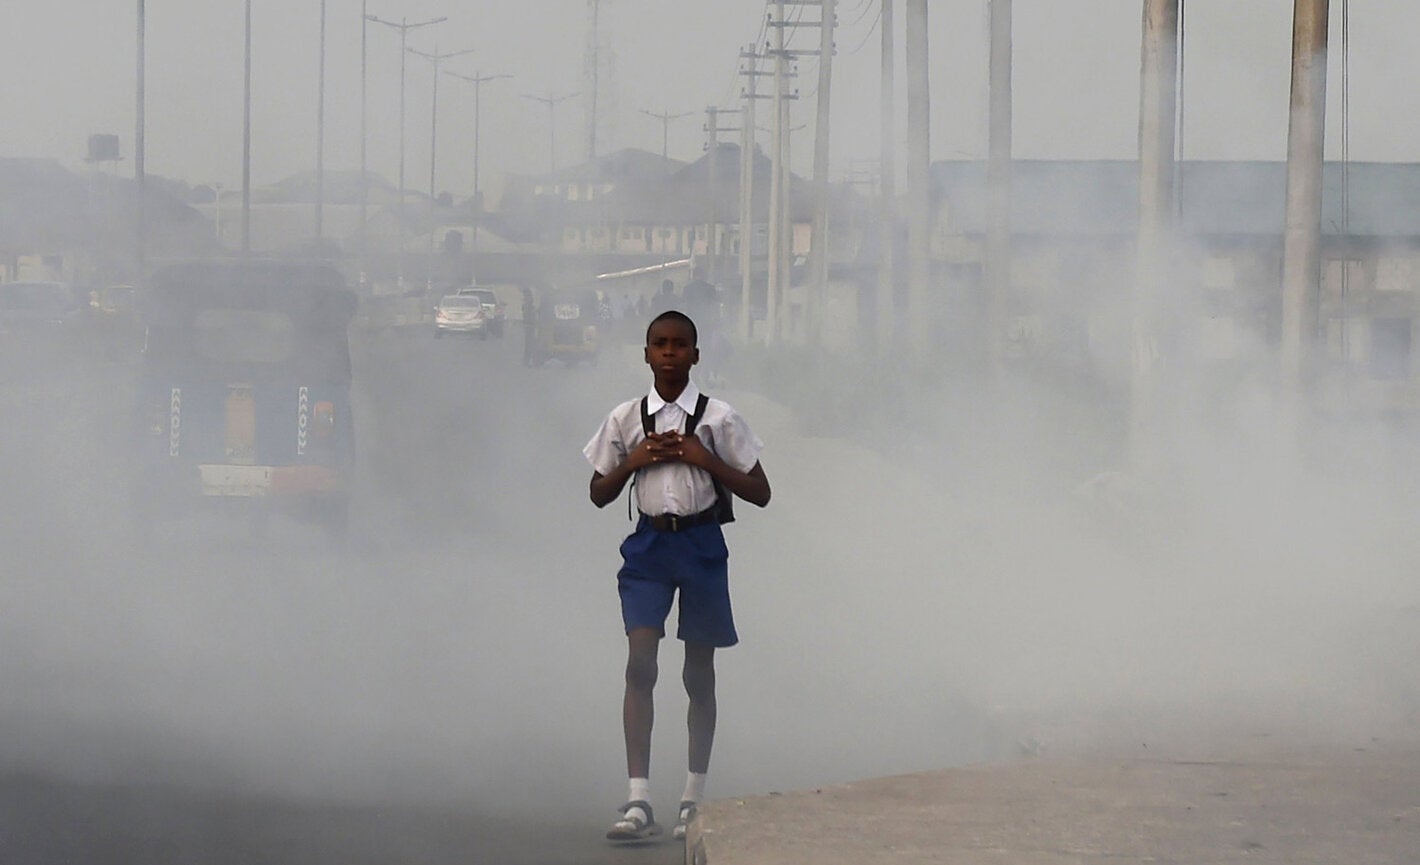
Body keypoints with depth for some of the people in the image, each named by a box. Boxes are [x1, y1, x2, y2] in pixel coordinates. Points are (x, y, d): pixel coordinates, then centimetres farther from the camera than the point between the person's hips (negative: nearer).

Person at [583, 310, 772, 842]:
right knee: (640, 663, -13)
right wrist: (633, 461, -6)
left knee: (700, 674, 7)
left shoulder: (718, 418, -2)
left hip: (701, 543, -1)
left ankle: (694, 798, 19)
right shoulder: (626, 419, 4)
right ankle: (638, 802, -16)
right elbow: (600, 494, 12)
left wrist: (704, 459, -12)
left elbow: (759, 493, 0)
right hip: (649, 544, 1)